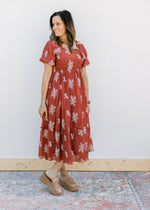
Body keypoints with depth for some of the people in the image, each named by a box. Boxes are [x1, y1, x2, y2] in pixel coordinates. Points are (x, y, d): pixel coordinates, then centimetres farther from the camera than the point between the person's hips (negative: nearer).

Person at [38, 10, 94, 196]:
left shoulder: (80, 47, 9)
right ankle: (54, 175, 11)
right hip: (58, 95, -4)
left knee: (75, 135, 5)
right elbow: (46, 75, -6)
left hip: (76, 96, 5)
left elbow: (84, 75, 11)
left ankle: (62, 174, 17)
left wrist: (87, 100, 10)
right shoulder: (51, 45, -2)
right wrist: (43, 102, -9)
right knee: (62, 134, -3)